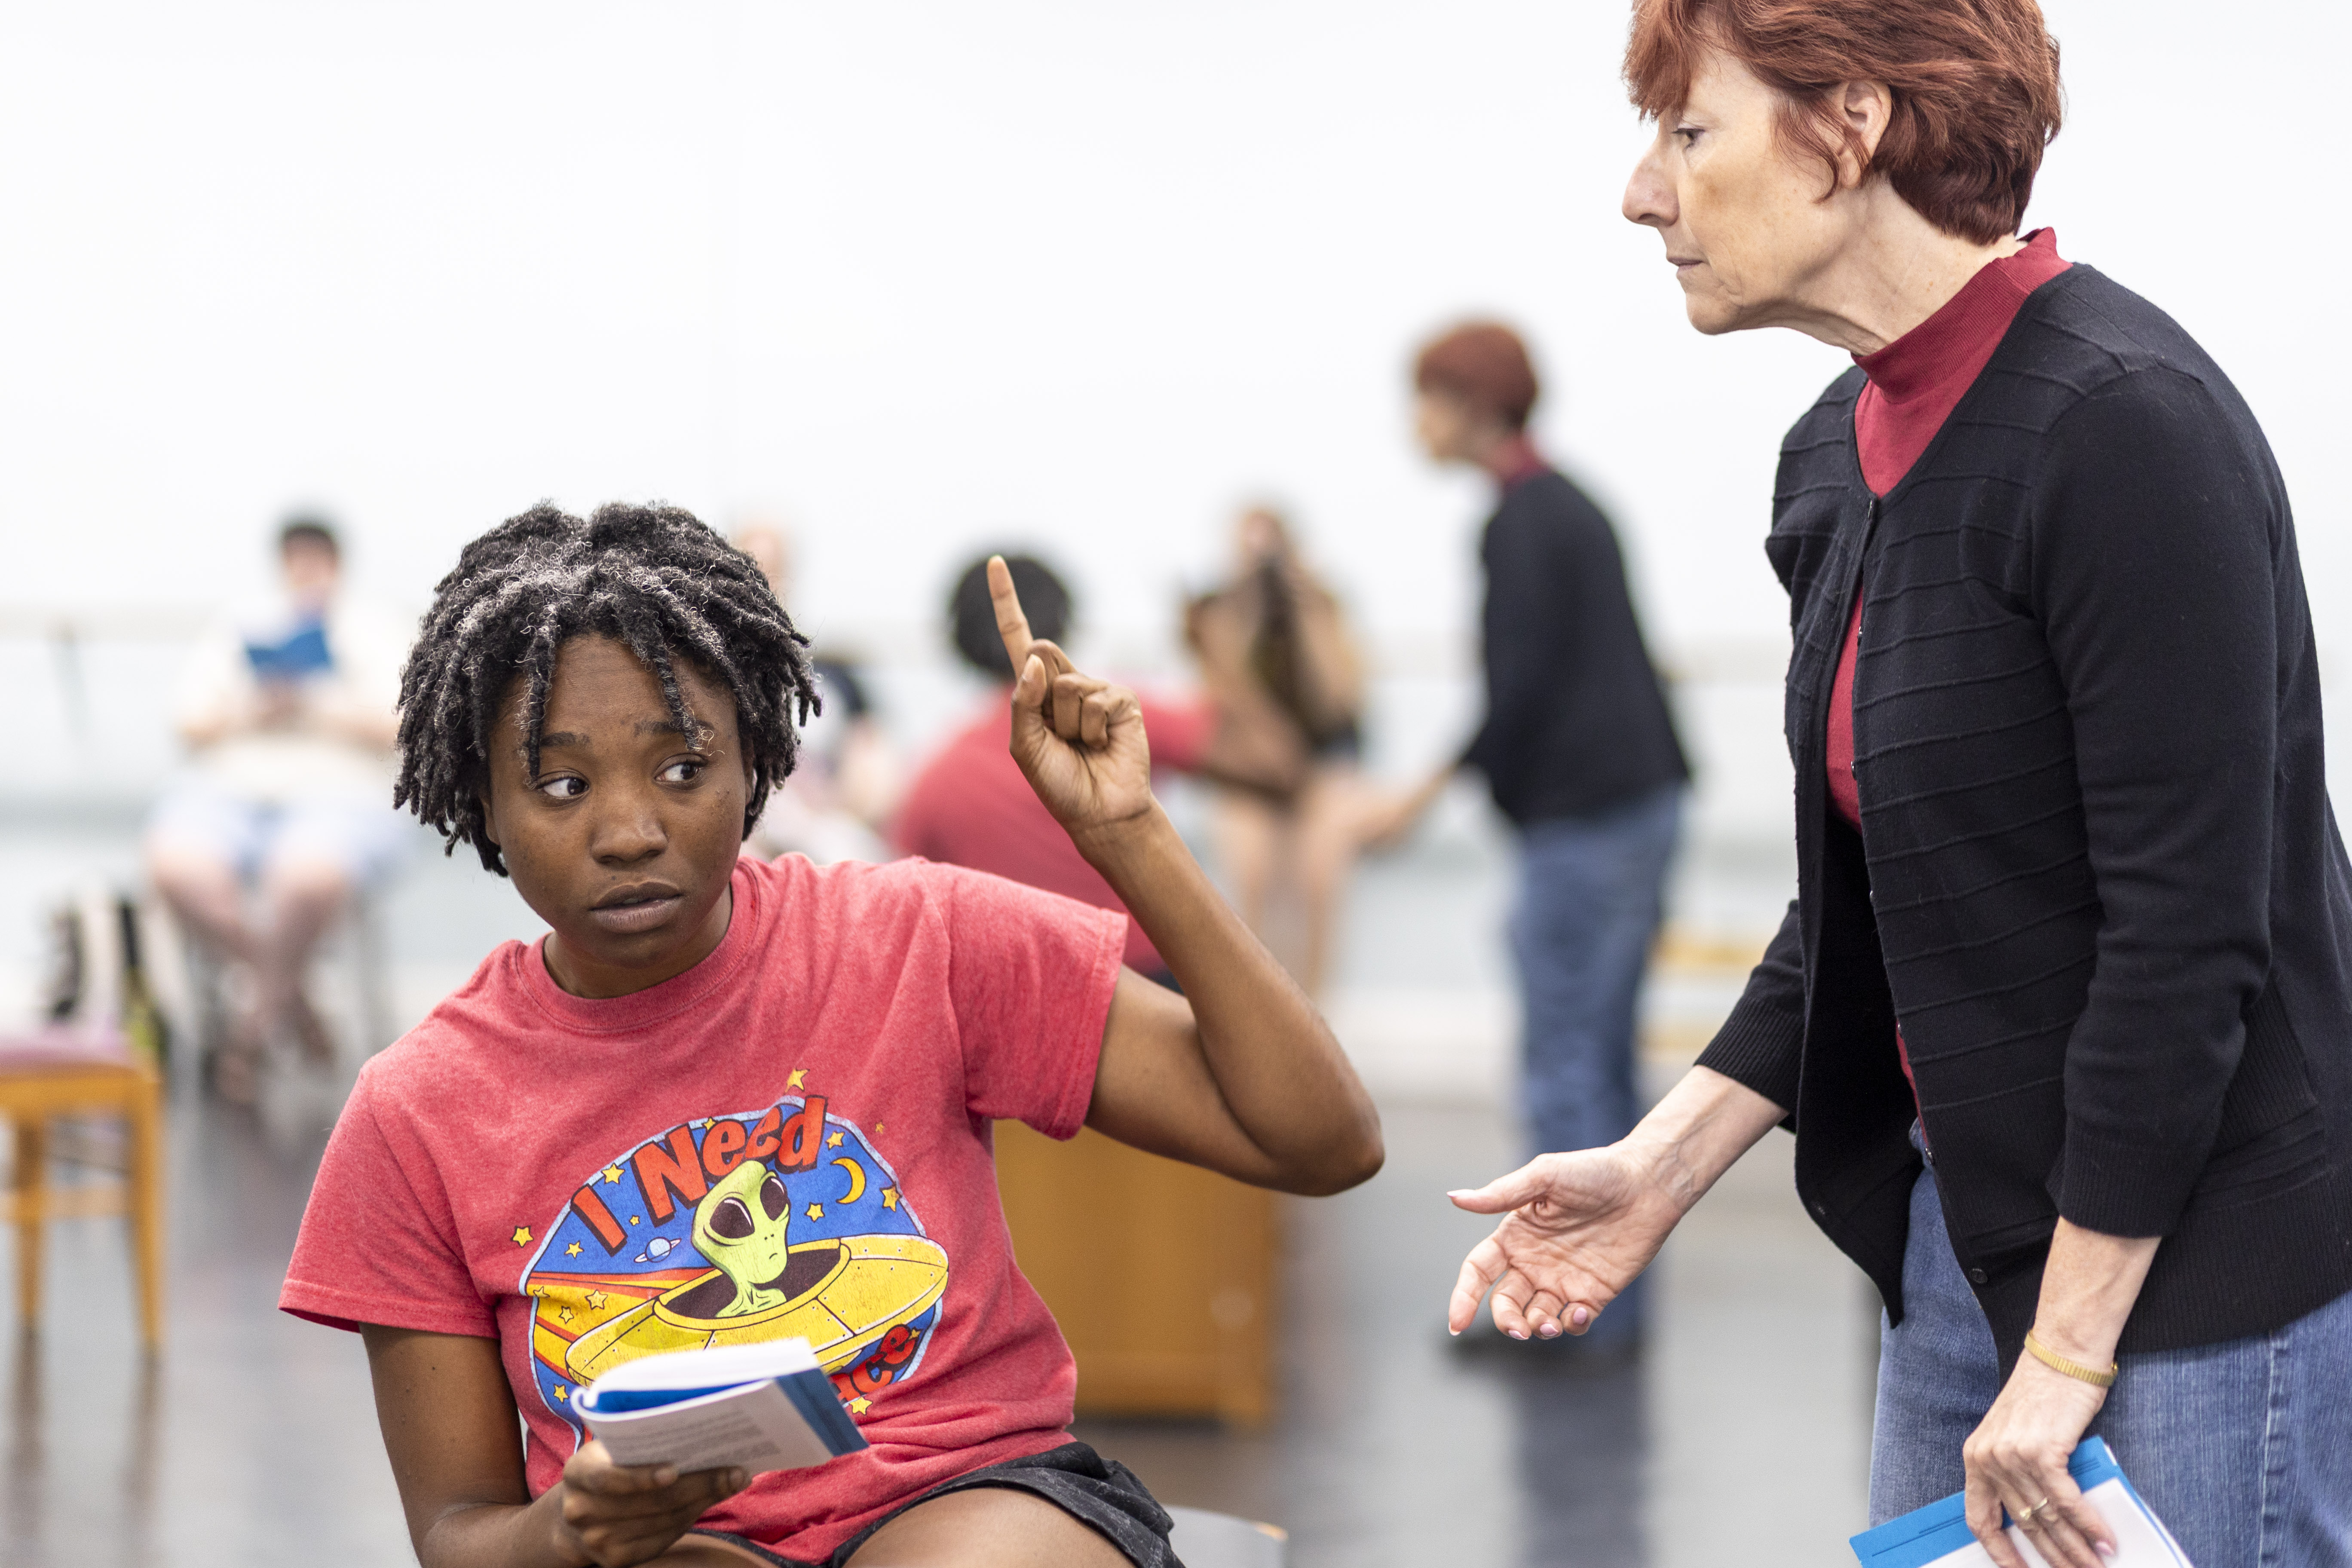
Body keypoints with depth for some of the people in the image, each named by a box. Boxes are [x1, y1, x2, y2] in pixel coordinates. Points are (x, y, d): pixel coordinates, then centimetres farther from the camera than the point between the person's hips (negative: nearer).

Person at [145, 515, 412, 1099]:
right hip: (228, 793, 3)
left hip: (340, 796, -3)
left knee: (307, 876, -39)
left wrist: (319, 712, -13)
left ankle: (251, 1021, -16)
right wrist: (248, 715, -8)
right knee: (174, 865, -32)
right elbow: (190, 727, 11)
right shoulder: (235, 633, 20)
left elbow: (398, 728, -1)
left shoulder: (379, 635, 14)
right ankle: (288, 999, -15)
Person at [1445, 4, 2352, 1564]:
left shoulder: (2124, 426, -20)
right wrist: (1660, 1169, 6)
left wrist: (2066, 1354, -18)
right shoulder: (1840, 456, 8)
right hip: (1967, 1229, 9)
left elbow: (2188, 932, -21)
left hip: (2204, 1256, -8)